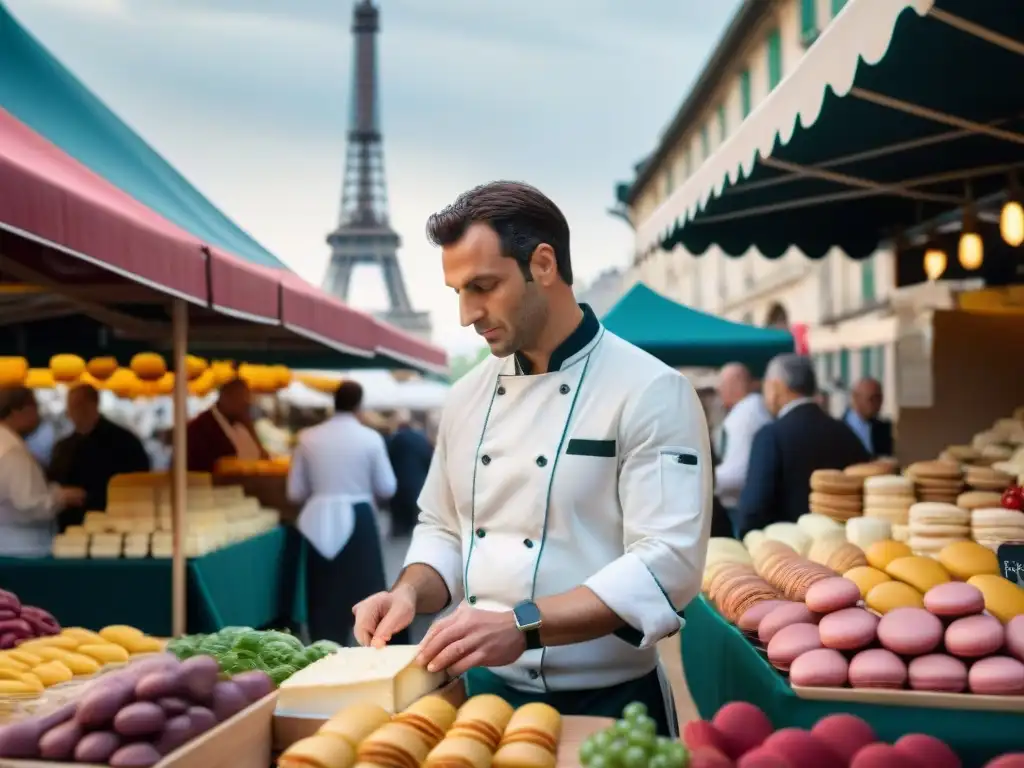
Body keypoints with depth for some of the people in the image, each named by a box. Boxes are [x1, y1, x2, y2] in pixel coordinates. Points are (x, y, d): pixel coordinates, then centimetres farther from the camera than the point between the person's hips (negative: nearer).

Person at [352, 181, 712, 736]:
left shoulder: (651, 392, -14)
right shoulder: (469, 396, 5)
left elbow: (666, 564, -21)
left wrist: (522, 627, -29)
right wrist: (411, 593, -7)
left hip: (604, 704, -5)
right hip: (485, 692, 5)